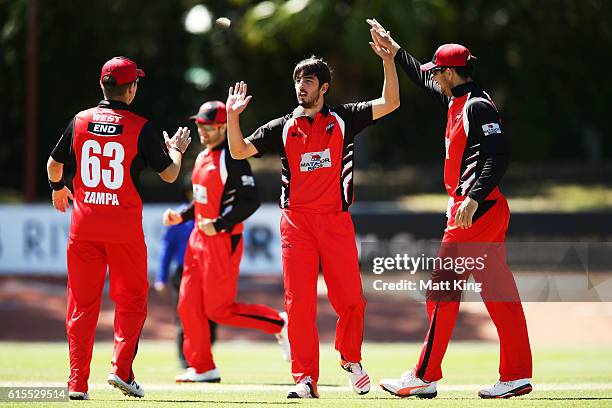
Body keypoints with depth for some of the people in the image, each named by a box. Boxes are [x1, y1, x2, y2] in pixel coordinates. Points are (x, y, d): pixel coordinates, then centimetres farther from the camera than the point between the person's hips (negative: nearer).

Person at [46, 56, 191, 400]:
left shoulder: (80, 121, 3)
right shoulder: (141, 128, -7)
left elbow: (54, 164, 16)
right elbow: (169, 175, 0)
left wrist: (58, 188, 38)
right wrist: (177, 150, 22)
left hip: (84, 223, 3)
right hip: (125, 225, -3)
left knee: (82, 302, 7)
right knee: (131, 298, 11)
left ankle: (78, 382, 3)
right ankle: (122, 369, -4)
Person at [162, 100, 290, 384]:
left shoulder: (232, 159, -15)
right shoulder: (203, 157, 14)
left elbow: (251, 201, -21)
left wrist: (218, 225, -25)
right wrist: (181, 217, 11)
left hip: (223, 241, -9)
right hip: (198, 238, 9)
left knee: (219, 309, -8)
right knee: (189, 306, 6)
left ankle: (278, 323, 9)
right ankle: (203, 368, 13)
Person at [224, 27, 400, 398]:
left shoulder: (342, 120, 8)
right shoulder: (283, 127, 11)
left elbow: (390, 103, 0)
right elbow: (240, 151, 6)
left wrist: (388, 60, -10)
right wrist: (233, 117, -7)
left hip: (337, 221, -1)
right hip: (297, 222, 1)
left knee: (350, 298, -3)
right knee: (299, 302, -6)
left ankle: (351, 359, 24)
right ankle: (305, 379, -2)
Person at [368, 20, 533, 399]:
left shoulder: (477, 105, -12)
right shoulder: (458, 101, 17)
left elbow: (499, 154, -22)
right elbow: (423, 79, 35)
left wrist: (473, 197, -29)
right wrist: (393, 48, 40)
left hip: (479, 208, -10)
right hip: (480, 209, 10)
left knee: (443, 289, -8)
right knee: (499, 292, 8)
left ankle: (424, 378, -8)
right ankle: (517, 376, 8)